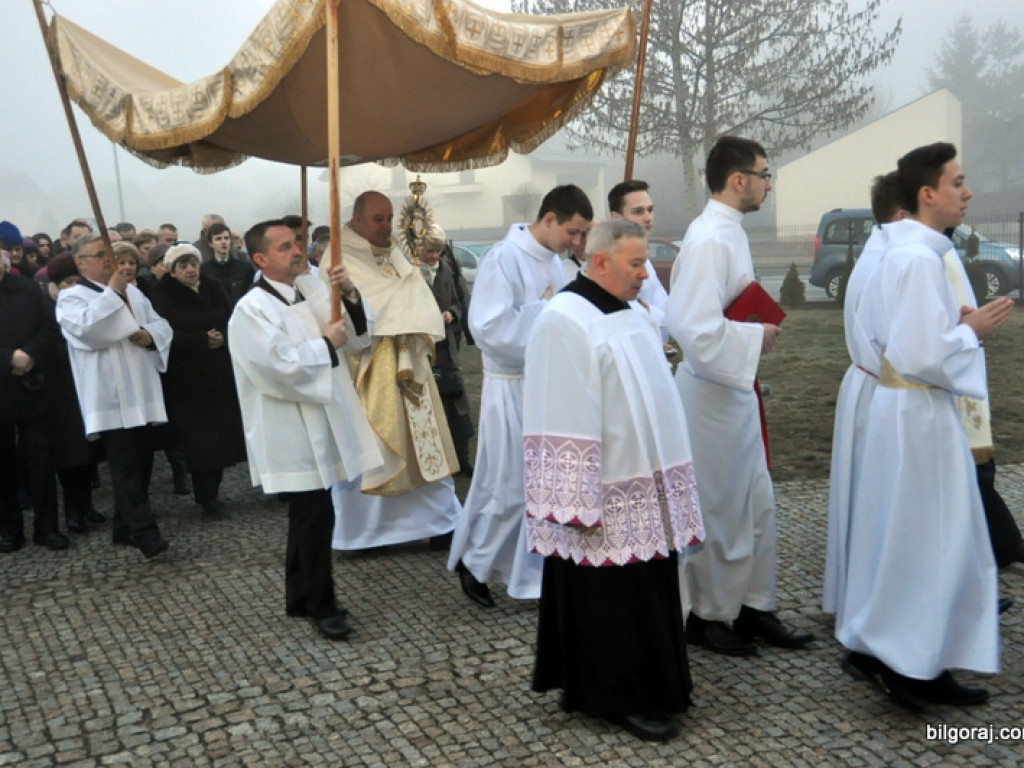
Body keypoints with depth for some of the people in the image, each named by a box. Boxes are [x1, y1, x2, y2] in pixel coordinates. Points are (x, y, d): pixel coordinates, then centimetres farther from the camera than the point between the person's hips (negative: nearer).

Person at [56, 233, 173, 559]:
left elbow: (161, 324, 15)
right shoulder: (71, 297, 0)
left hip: (140, 393, 7)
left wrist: (150, 335, -8)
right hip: (109, 398, -7)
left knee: (140, 462, 10)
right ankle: (146, 535, -15)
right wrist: (112, 291, -19)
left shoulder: (132, 291, 20)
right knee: (126, 466, -11)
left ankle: (125, 528, 21)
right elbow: (86, 329, -20)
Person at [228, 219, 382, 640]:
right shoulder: (252, 310, -14)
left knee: (308, 516, 17)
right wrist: (326, 344, -14)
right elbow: (278, 368, -24)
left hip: (322, 420, 7)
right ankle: (321, 604, 14)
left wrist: (350, 296, -9)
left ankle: (300, 598, 30)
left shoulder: (313, 289, 6)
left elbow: (358, 334, 8)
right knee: (315, 518, -2)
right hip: (292, 430, -7)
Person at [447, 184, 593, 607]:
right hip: (514, 390, -8)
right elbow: (490, 329, -26)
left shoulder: (552, 260, 9)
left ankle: (540, 571, 26)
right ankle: (473, 563, 24)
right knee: (510, 488, 2)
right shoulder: (503, 258, -16)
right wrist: (544, 308, -18)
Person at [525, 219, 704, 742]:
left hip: (645, 489, 9)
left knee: (644, 594, 16)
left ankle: (647, 685, 30)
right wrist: (579, 505, -21)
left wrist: (666, 477, 20)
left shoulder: (628, 314, 11)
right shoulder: (565, 321, -17)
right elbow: (564, 422, -20)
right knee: (610, 599, 3)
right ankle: (617, 697, 17)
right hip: (606, 497, -9)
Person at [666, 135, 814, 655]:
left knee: (757, 506, 17)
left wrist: (758, 330, 7)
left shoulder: (728, 231, 9)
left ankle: (754, 607, 30)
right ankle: (709, 617, 22)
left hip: (735, 389, 10)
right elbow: (699, 330, -30)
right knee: (719, 512, 5)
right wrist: (759, 338, -17)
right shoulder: (709, 239, -21)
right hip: (712, 392, -9)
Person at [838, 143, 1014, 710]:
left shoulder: (899, 251, 9)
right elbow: (924, 356, -26)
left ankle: (921, 663, 27)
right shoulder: (919, 258, -21)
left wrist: (953, 323, 11)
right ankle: (882, 651, 14)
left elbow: (872, 323, 18)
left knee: (914, 537, 16)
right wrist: (972, 331, -9)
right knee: (922, 539, 1)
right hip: (920, 413, -10)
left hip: (905, 405, 10)